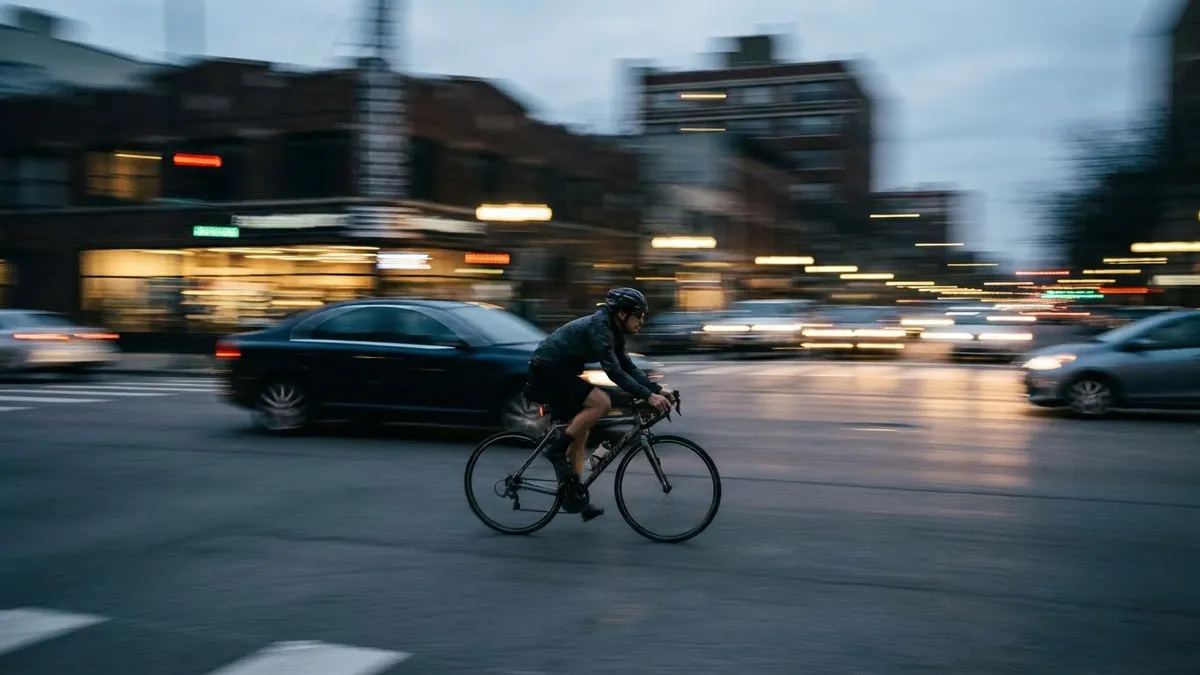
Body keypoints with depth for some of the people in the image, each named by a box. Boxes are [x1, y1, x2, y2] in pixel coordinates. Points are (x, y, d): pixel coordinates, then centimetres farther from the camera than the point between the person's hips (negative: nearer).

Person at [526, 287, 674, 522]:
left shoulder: (613, 331, 9)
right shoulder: (599, 327, -21)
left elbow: (628, 367, 8)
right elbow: (614, 372, -28)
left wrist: (658, 389, -3)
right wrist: (648, 396, -32)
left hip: (556, 371, 11)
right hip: (547, 370, -11)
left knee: (581, 429, 11)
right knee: (601, 402, -23)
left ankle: (574, 495, 15)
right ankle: (556, 448, -12)